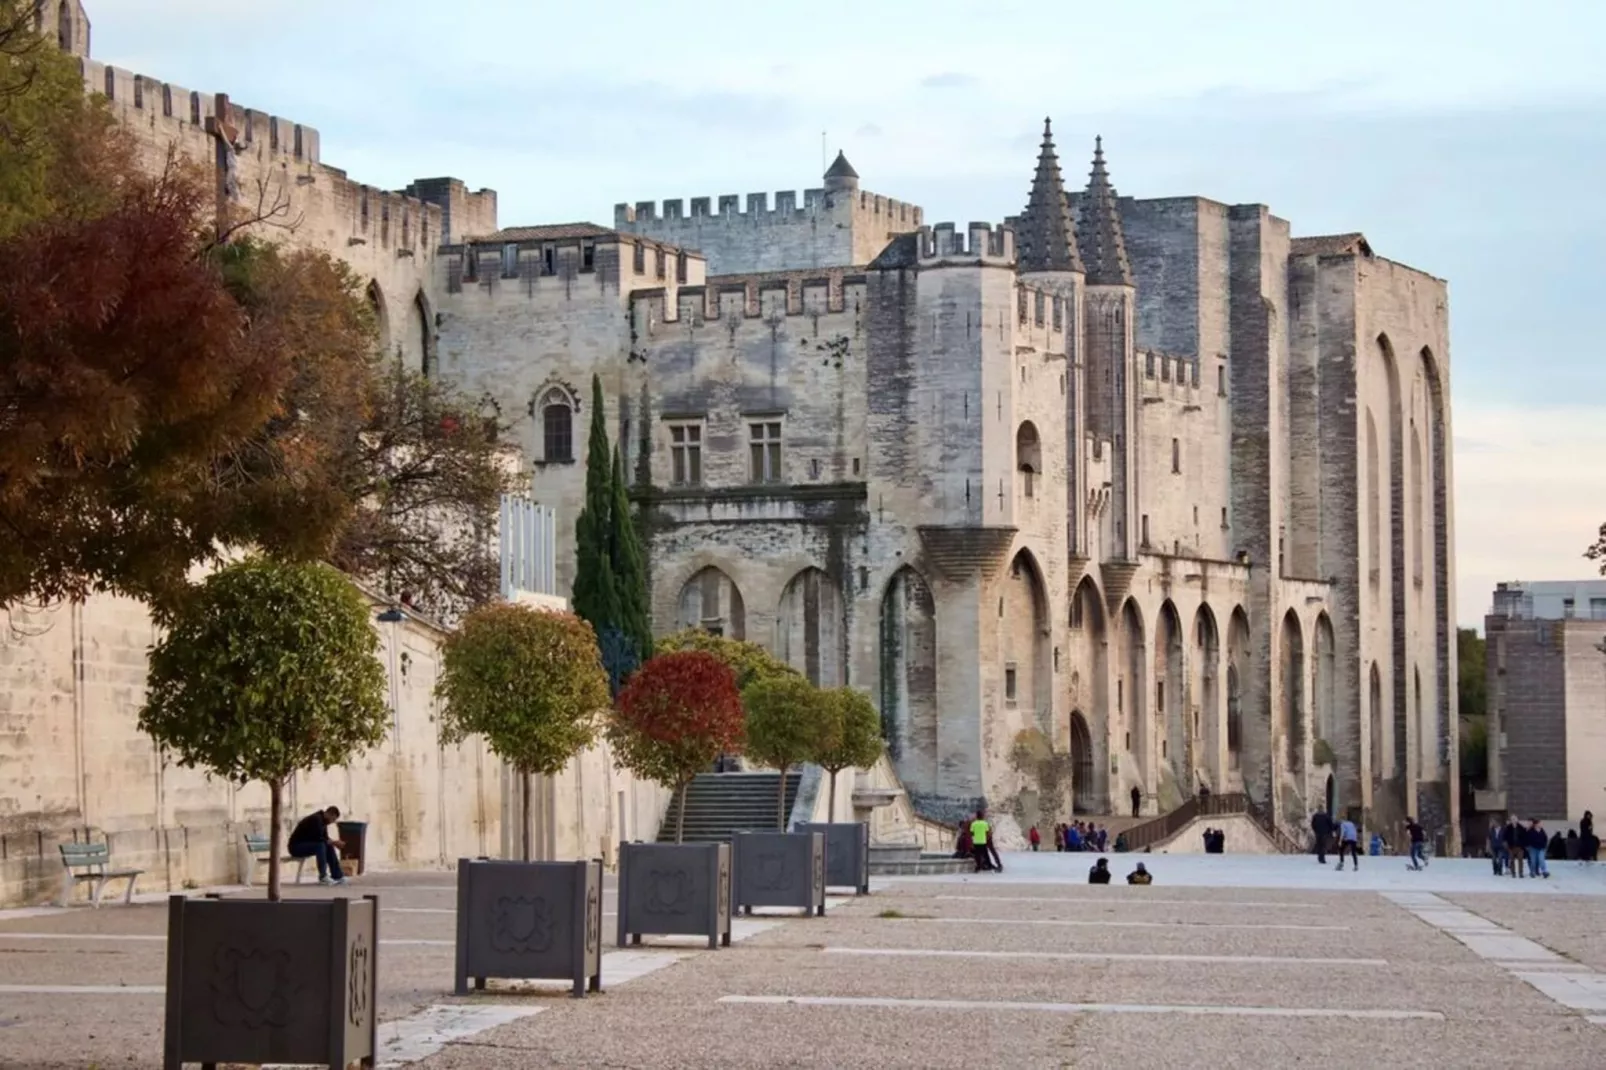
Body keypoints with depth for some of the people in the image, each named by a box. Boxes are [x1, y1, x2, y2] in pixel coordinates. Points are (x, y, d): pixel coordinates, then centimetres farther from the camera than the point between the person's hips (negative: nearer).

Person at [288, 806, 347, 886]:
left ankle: (337, 876, 2)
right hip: (296, 846, -10)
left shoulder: (322, 821, 10)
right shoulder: (316, 819, -22)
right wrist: (334, 842, -18)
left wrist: (334, 842, -6)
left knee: (329, 847, 3)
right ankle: (323, 877, -26)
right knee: (320, 845, -29)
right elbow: (318, 839, -28)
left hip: (305, 845, 10)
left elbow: (325, 838, 13)